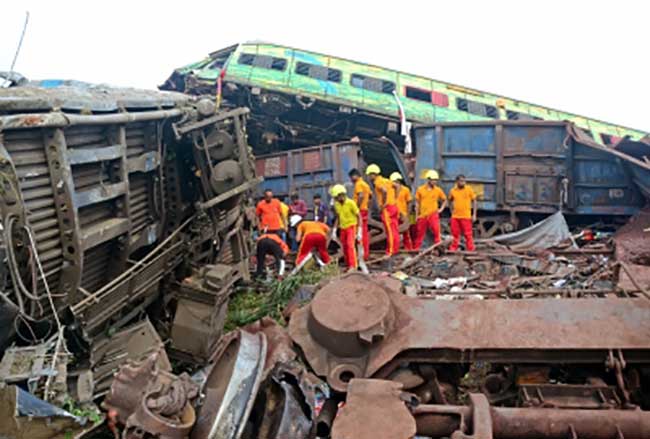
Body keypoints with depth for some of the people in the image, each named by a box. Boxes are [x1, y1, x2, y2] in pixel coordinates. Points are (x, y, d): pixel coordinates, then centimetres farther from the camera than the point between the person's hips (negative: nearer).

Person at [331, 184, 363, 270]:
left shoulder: (351, 203, -16)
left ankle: (353, 266, -18)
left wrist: (359, 231, -16)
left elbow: (359, 216, -11)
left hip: (351, 226, -6)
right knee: (344, 247, 5)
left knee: (350, 245, -19)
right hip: (343, 228, 6)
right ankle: (348, 266, 15)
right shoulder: (337, 204, 1)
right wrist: (334, 230, 9)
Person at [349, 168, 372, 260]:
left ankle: (363, 254, -7)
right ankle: (366, 253, 15)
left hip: (360, 210, -9)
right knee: (365, 232, 11)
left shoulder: (358, 184, -11)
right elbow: (370, 195, 25)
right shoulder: (365, 184, 18)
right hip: (365, 210, 9)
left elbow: (361, 196, -25)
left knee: (361, 232, -7)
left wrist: (357, 207, -20)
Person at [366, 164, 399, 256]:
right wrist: (394, 199, 17)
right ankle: (395, 249, 17)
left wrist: (383, 204, -18)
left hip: (387, 208, -9)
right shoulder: (385, 180, 17)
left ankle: (391, 251, -3)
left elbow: (384, 191, -27)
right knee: (395, 230, 11)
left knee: (390, 230, -6)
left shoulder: (378, 181, -10)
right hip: (394, 206, 9)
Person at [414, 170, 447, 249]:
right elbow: (417, 203, 6)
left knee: (436, 232, -9)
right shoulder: (420, 189, 2)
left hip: (433, 215, -1)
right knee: (420, 234, 8)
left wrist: (441, 209, 2)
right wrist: (416, 215, 4)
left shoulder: (438, 190, 2)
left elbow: (444, 200, 16)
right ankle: (416, 249, 18)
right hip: (422, 216, 1)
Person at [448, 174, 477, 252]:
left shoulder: (469, 190, -3)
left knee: (468, 234, -1)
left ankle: (471, 249, 6)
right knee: (455, 234, 8)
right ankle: (453, 249, 17)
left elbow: (474, 201, 2)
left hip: (466, 216, -2)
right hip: (455, 216, 2)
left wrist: (474, 214, -2)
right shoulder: (452, 191, 2)